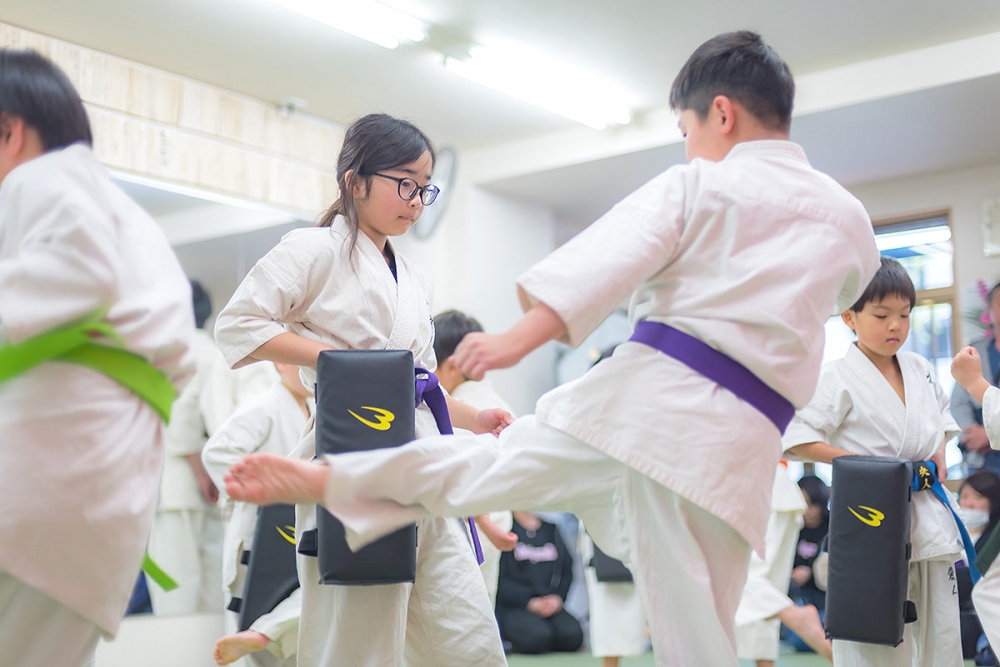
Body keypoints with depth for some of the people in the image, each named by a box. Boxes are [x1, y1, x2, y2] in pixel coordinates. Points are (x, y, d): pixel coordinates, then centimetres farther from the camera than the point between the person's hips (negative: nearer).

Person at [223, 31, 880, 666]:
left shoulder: (694, 185, 3)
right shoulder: (850, 217, 14)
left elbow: (607, 260, -10)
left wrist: (518, 339, -17)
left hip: (645, 398, -2)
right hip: (738, 443, 3)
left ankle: (319, 479, 16)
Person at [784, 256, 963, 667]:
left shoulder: (920, 369, 9)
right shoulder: (839, 378, -11)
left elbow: (941, 412, 27)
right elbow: (797, 439, -13)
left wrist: (939, 450, 8)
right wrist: (857, 461, -18)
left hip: (928, 518, 6)